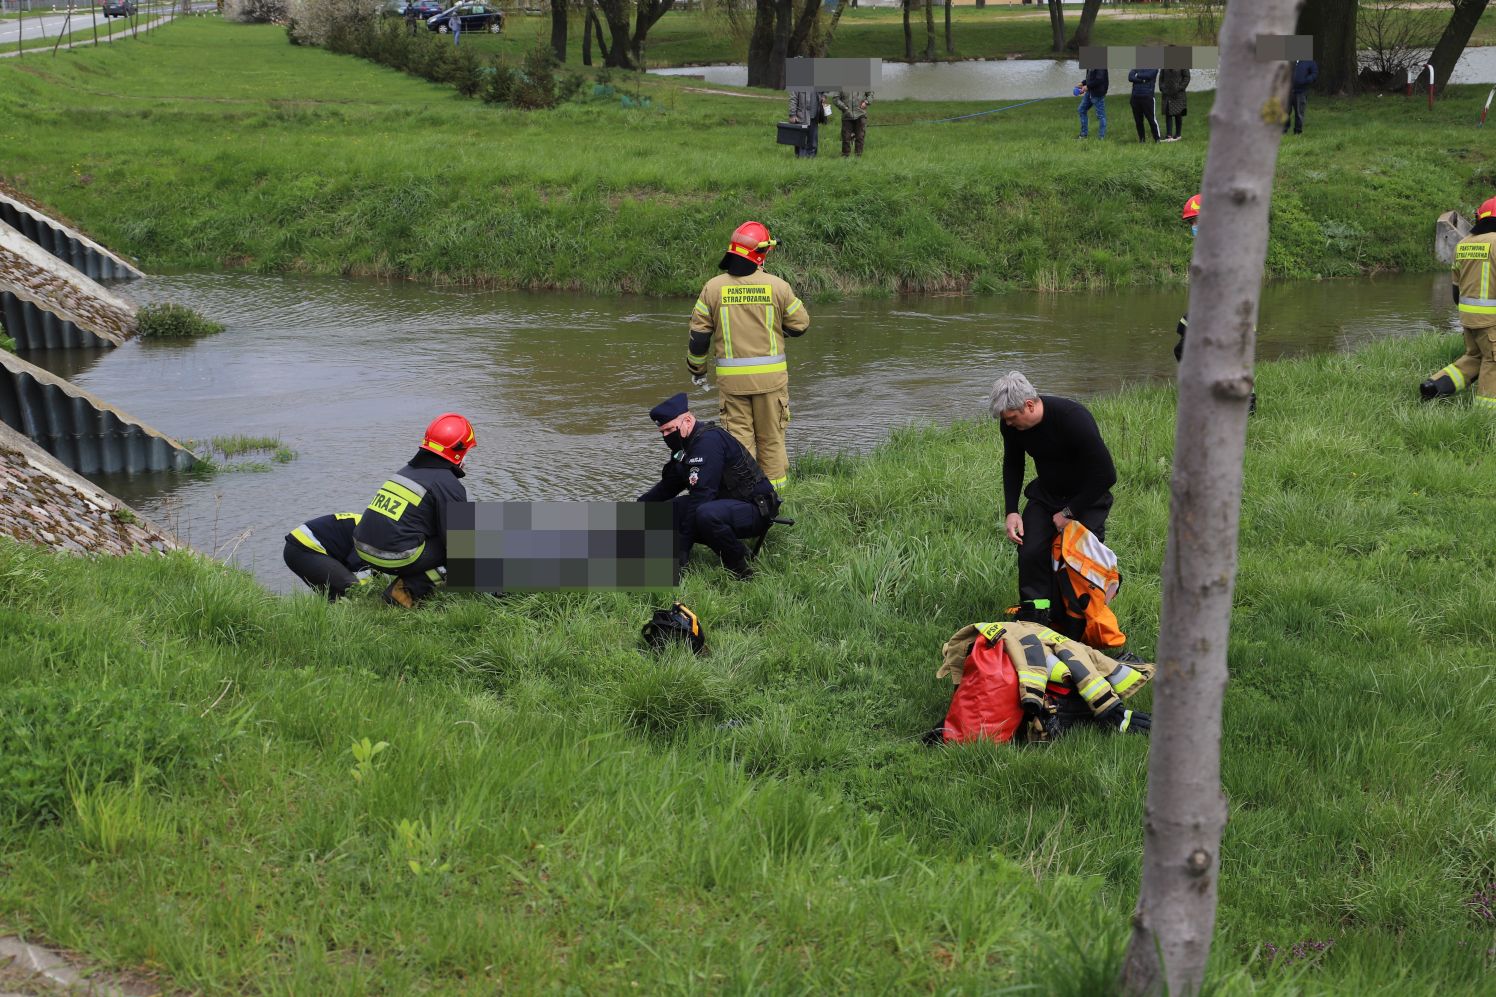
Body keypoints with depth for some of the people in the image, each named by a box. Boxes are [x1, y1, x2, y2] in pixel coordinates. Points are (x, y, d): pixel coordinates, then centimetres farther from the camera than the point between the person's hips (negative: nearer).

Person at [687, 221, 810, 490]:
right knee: (771, 437, 10)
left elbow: (699, 334, 2)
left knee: (739, 435, 8)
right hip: (770, 376, -1)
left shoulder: (713, 288, -3)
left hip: (731, 377, 1)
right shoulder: (777, 286, -6)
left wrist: (696, 369, 16)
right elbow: (800, 324, 3)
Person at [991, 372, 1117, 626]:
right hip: (1046, 492, 5)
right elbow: (1012, 464, 7)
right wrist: (1010, 511, -5)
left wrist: (1070, 512, -20)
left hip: (1087, 495, -5)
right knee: (1030, 552, -13)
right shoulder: (1012, 423, -15)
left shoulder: (1073, 418, -33)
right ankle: (1033, 619, -5)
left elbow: (1106, 475, -27)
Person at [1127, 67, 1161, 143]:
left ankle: (1157, 139, 1)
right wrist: (1142, 80, -12)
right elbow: (1130, 77, -2)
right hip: (1135, 97, 4)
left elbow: (1148, 75, -13)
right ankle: (1141, 139, 15)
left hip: (1147, 97, -4)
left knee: (1151, 119, -6)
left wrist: (1138, 75, 2)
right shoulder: (1135, 67, 15)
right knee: (1138, 120, 6)